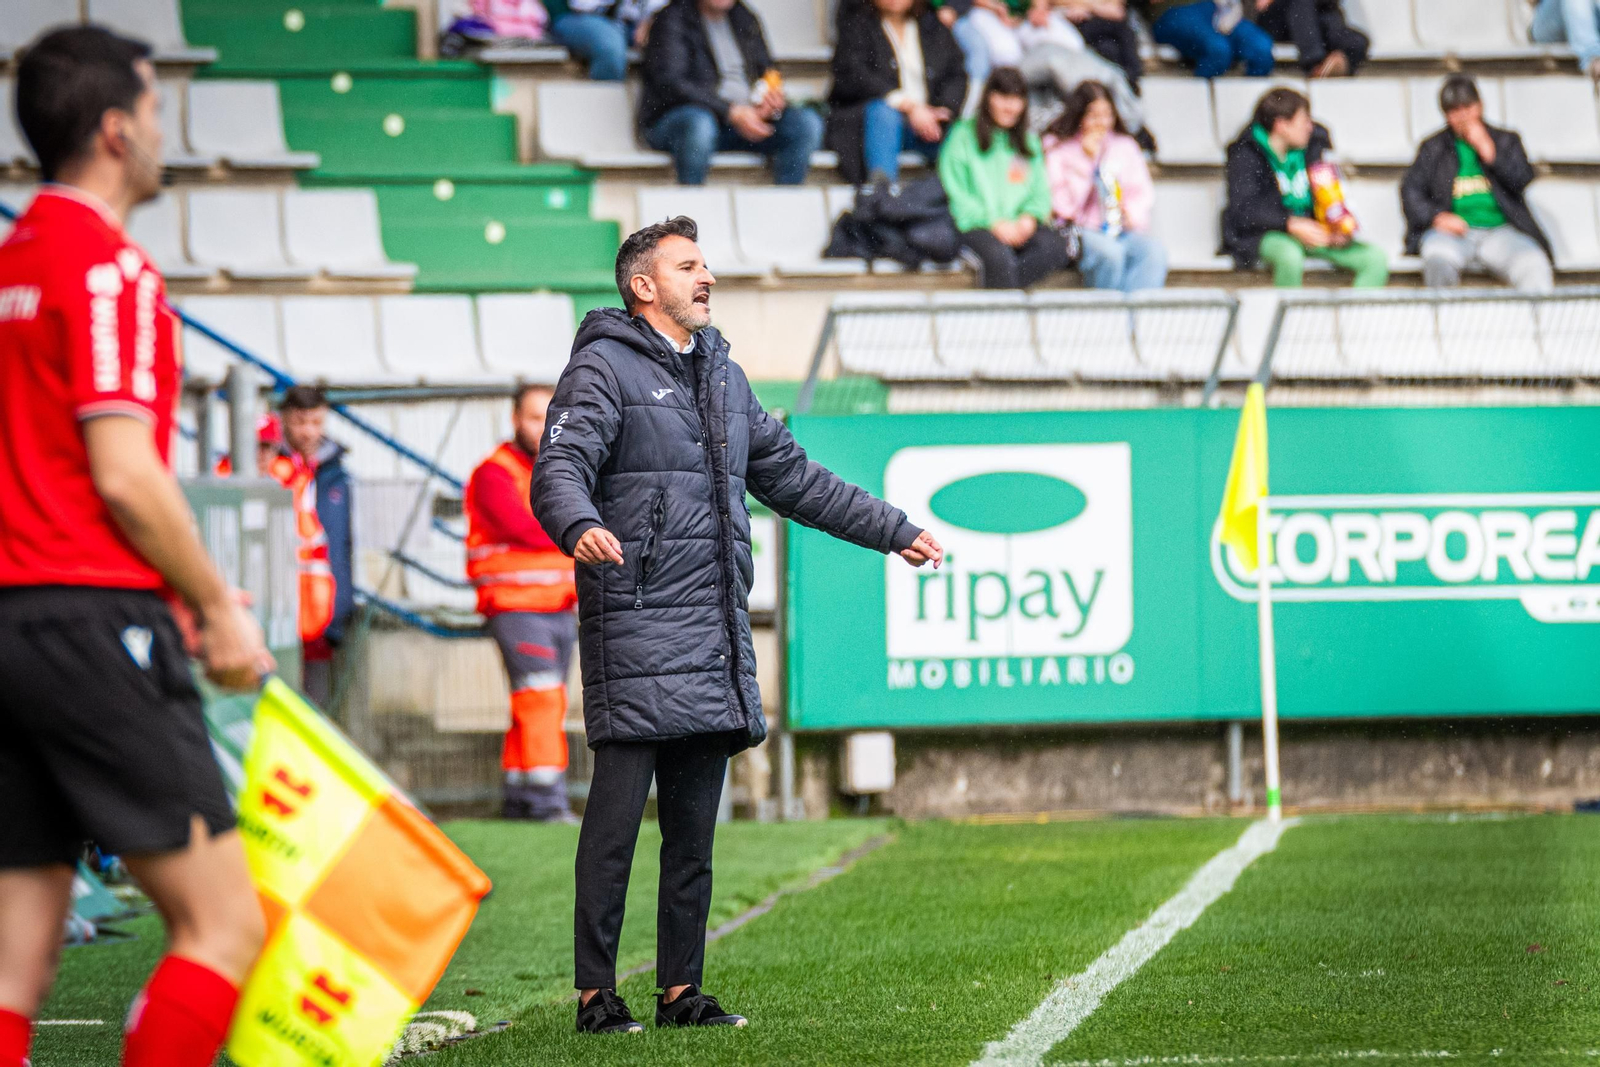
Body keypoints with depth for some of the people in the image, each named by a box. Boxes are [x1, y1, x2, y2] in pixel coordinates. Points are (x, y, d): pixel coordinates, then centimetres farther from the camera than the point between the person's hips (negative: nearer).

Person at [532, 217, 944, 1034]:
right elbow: (558, 469, -17)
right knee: (616, 819, -9)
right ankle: (596, 992, -6)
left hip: (714, 637, 7)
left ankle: (681, 990, 13)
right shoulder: (604, 368, -3)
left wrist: (893, 531, 31)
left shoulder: (722, 376, 21)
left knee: (693, 829, 8)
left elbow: (791, 476, 29)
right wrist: (581, 527, -40)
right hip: (636, 624, -7)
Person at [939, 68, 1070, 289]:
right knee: (999, 254, -38)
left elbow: (1041, 191, 18)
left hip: (1021, 225, 4)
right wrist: (993, 223, -13)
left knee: (1055, 247, -29)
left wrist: (1029, 217, -5)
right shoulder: (963, 136, 6)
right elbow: (955, 195, -2)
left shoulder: (1029, 141, 23)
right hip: (977, 226, -4)